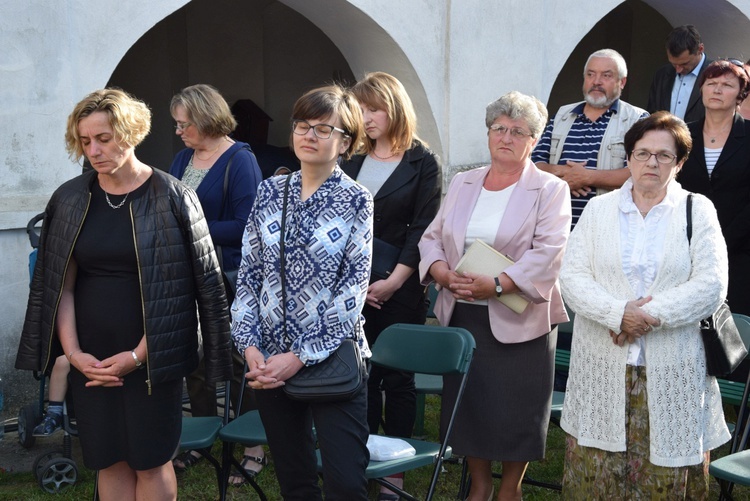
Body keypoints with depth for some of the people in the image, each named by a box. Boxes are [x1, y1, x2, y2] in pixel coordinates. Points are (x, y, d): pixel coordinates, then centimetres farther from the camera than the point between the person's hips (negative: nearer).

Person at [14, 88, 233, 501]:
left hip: (152, 356, -3)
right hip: (90, 359, 3)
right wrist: (72, 351, -6)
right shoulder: (69, 199, 4)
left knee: (151, 461, 3)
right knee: (109, 462, 9)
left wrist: (138, 355, -10)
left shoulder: (173, 198, -7)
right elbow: (59, 285, 6)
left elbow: (198, 283, -8)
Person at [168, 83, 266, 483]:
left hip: (227, 279, -7)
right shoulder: (183, 158, 10)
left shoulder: (240, 161, -12)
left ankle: (255, 446, 17)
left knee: (235, 363, 2)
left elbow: (245, 226, -19)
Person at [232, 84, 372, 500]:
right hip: (269, 360, 4)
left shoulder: (355, 200, -5)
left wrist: (300, 357, -14)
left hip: (331, 358, -3)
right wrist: (250, 346, -5)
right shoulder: (270, 192, 5)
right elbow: (248, 274, 6)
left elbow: (352, 291, -10)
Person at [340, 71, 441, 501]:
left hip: (400, 291, -4)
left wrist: (393, 281, -14)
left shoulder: (423, 163, -1)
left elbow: (423, 230, -7)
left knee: (398, 379, 3)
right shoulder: (353, 164, 13)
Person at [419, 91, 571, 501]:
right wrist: (444, 274, -9)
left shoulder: (550, 190, -3)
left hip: (519, 320, -4)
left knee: (516, 409, 2)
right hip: (461, 315, 4)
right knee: (466, 403, 10)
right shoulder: (462, 184, 12)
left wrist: (497, 284, -23)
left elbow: (547, 253, -14)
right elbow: (432, 238, 11)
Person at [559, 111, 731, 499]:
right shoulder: (598, 209, 10)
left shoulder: (698, 211, 5)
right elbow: (572, 277, 0)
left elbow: (711, 286, -5)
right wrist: (618, 314, -15)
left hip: (672, 372, -1)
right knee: (596, 468, 3)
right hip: (603, 368, 2)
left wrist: (650, 315, -15)